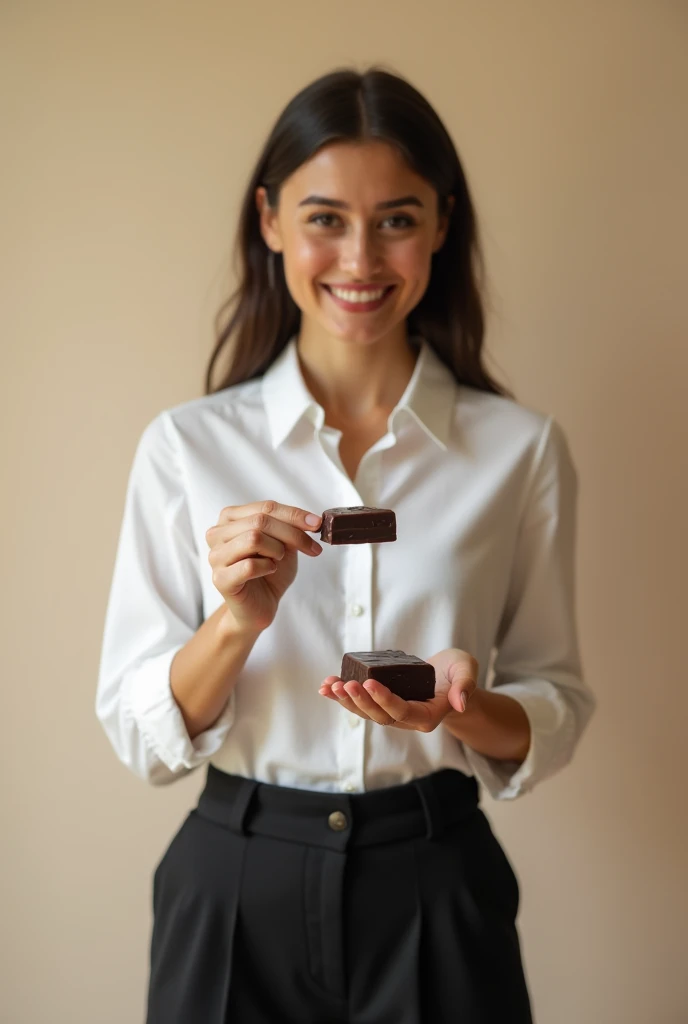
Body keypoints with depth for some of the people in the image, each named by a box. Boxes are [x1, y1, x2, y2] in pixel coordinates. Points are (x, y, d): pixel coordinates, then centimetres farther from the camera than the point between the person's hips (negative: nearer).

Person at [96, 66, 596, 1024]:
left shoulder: (522, 447, -4)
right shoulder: (185, 444, -5)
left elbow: (557, 708, 2)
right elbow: (137, 732, -4)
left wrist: (467, 708, -19)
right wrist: (239, 623, -22)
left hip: (436, 883, 0)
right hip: (236, 884, 1)